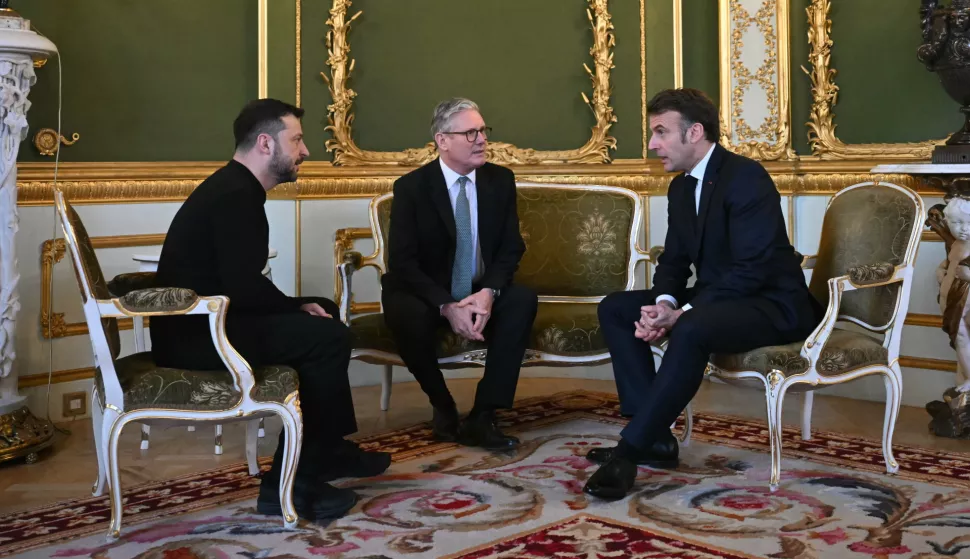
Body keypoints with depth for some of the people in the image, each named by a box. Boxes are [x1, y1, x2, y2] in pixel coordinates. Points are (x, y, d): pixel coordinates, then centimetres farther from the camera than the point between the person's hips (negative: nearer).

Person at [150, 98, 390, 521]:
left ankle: (328, 450, 19)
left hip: (204, 321, 11)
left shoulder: (235, 188, 14)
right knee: (328, 337, -16)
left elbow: (241, 285, 12)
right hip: (196, 335, -11)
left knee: (324, 316, 15)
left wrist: (299, 307, 0)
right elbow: (245, 289, -25)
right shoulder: (234, 195, -17)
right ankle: (289, 483, -7)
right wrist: (299, 306, -9)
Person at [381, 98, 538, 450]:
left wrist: (489, 292, -23)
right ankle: (443, 407, -8)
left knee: (524, 300, -26)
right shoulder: (411, 187, -12)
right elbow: (402, 261, -17)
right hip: (424, 294, -3)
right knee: (408, 317, -36)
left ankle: (482, 417, -23)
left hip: (480, 293, 3)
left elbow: (511, 247, -2)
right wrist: (446, 306, -31)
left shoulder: (501, 180, -2)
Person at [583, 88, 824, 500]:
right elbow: (673, 260, 10)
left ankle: (630, 450, -28)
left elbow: (753, 269, -25)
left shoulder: (746, 177, -18)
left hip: (771, 305, -9)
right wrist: (664, 304, -12)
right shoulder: (681, 187, 9)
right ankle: (655, 437, -7)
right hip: (714, 300, 9)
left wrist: (682, 313, -27)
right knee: (614, 309, -1)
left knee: (691, 330, -38)